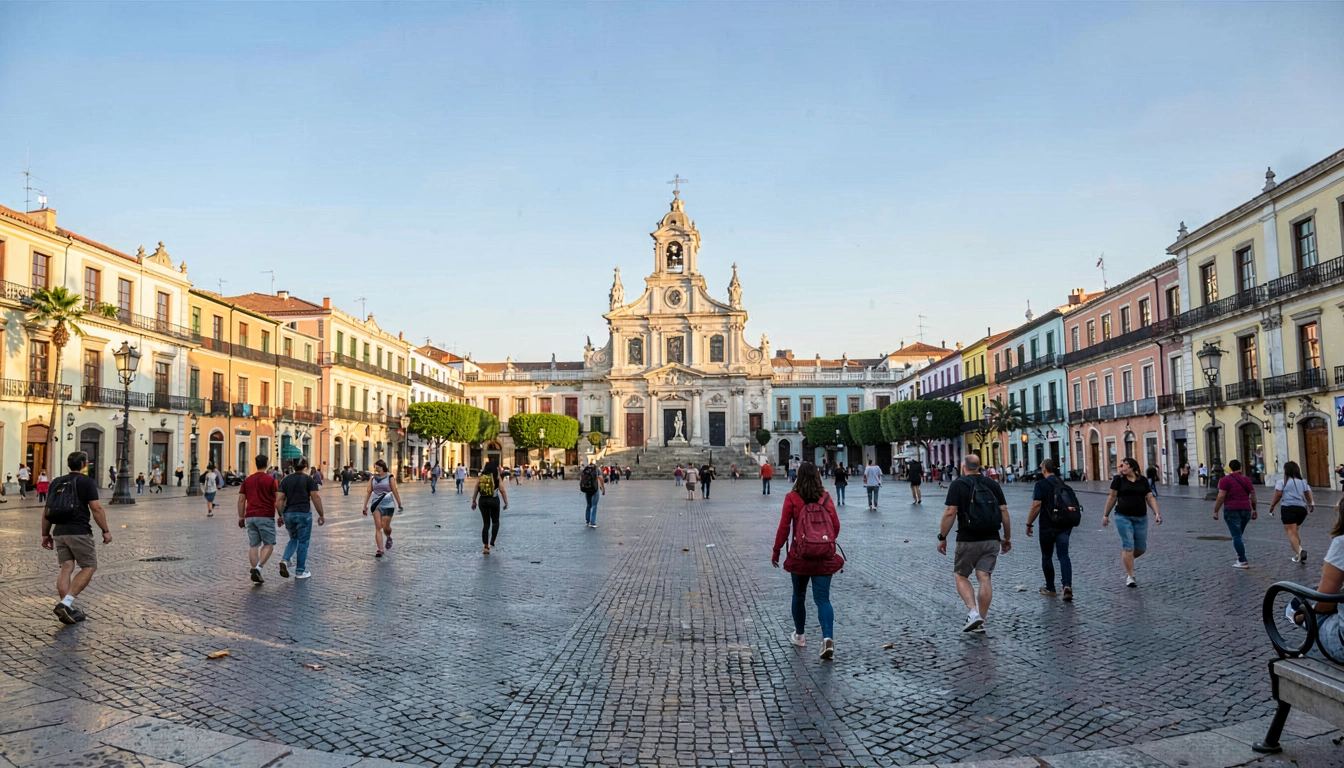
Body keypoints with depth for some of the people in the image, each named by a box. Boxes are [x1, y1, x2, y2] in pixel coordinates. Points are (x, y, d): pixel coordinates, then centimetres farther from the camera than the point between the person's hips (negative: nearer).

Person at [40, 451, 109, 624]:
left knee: (66, 568, 8)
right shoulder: (87, 481, -4)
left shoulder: (57, 482, 15)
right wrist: (105, 531, -4)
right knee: (89, 567, 2)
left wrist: (45, 534, 22)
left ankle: (67, 609, 5)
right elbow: (96, 508, -10)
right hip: (79, 531, -6)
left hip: (59, 532, 6)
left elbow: (46, 510, 15)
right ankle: (66, 603, -13)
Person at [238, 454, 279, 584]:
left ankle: (256, 575, 6)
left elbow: (241, 500, 10)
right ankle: (258, 567, -17)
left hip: (250, 517, 5)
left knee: (253, 545, 6)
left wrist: (241, 517, 15)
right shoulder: (270, 479, -4)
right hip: (266, 516, -5)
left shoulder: (248, 480, 11)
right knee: (269, 544, 3)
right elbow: (277, 499, -5)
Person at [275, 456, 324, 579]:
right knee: (303, 542, 4)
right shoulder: (309, 479, -3)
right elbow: (315, 497, -8)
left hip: (288, 514, 4)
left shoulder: (285, 480, 8)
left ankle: (285, 560, -2)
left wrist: (281, 515, 14)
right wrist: (321, 515, -2)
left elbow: (279, 500, 4)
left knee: (293, 539, 22)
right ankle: (300, 571, 8)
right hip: (303, 514, -4)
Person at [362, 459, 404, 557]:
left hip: (388, 505, -2)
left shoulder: (389, 477, -2)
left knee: (386, 527, -1)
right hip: (376, 504, 2)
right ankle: (380, 549, -7)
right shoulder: (372, 477, 6)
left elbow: (395, 491, -2)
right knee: (378, 527, -6)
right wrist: (365, 506, 5)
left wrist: (399, 504, 0)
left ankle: (389, 538, 34)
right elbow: (369, 492, 8)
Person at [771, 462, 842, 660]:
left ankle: (799, 635, 32)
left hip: (801, 554, -2)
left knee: (799, 596, 18)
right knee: (823, 598, 2)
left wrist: (776, 550, 4)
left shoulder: (792, 498, -6)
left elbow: (784, 527, -7)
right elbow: (836, 525, 6)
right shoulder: (825, 497, 3)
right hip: (825, 555, 2)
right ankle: (828, 637, -17)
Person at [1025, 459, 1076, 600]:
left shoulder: (1041, 484, -10)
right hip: (1065, 525, 5)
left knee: (1046, 557, 9)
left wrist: (1029, 524, -10)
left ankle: (1050, 589, 17)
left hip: (1048, 526, -5)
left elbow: (1036, 505, -17)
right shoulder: (1063, 483, 11)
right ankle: (1067, 585, -16)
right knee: (1063, 555, 3)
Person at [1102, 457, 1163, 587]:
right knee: (1128, 547, -7)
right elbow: (1112, 497, 6)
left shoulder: (1143, 480, 8)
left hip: (1141, 518, 3)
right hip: (1123, 517, -3)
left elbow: (1150, 498, 7)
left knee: (1141, 548, 5)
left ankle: (1126, 561, 33)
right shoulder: (1119, 479, 2)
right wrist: (1105, 515, 8)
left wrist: (1157, 513, -6)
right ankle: (1129, 576, 0)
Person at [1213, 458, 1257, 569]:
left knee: (1236, 536, -3)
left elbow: (1221, 497, -11)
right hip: (1246, 510, 5)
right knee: (1238, 535, 20)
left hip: (1232, 510, -5)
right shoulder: (1247, 479, 11)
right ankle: (1240, 556, 15)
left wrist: (1215, 511, -6)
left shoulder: (1225, 480, -5)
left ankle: (1243, 561, -5)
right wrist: (1254, 510, 21)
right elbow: (1253, 496, 11)